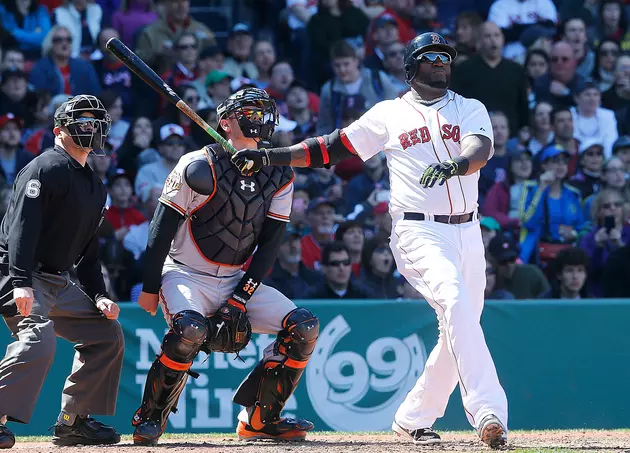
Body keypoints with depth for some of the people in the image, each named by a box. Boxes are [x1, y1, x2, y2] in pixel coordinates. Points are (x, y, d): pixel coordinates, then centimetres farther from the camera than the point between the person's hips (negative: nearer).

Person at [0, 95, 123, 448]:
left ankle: (73, 421, 14)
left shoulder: (95, 187, 19)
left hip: (59, 283, 10)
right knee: (38, 339, -30)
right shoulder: (46, 168, -11)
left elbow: (88, 249, 22)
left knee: (107, 333, 10)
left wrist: (99, 296, 10)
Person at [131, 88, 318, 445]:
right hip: (186, 277, -6)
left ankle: (260, 419, 2)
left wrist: (240, 298, -8)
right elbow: (162, 229, -10)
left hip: (239, 281, 6)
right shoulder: (199, 167, -13)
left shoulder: (279, 176, 3)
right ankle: (149, 419, -16)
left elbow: (271, 242, 1)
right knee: (190, 329, -35)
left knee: (304, 328, -9)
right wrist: (150, 288, -10)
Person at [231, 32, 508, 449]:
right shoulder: (389, 115, 9)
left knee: (458, 334, 6)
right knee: (455, 304, -28)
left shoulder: (470, 110, 11)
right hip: (419, 231, -4)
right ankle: (489, 414, -37)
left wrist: (456, 165, -33)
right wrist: (269, 156, 0)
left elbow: (481, 149, -9)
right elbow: (332, 148, 10)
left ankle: (413, 418, 24)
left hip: (468, 231, 4)